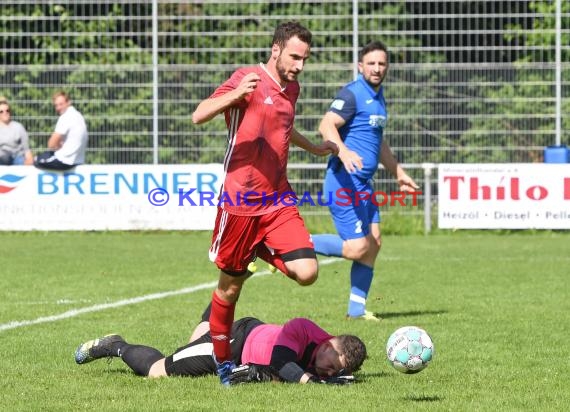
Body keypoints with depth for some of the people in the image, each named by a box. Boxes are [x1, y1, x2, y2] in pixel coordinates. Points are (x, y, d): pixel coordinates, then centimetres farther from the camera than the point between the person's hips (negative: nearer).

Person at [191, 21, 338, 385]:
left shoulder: (292, 88, 12)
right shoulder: (249, 79, -10)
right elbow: (199, 116, -20)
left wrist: (312, 147, 43)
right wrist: (236, 94, -34)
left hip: (279, 200, 5)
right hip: (240, 201, -5)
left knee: (306, 271, -13)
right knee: (231, 286, 4)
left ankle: (264, 255, 18)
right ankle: (223, 362, 22)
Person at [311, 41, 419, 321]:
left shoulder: (378, 97, 19)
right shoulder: (352, 94, -11)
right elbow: (327, 125, -24)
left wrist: (398, 173, 35)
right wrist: (343, 151, -41)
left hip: (363, 183, 9)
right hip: (345, 180, -9)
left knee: (373, 242, 6)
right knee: (357, 248, -15)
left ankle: (356, 309, 12)